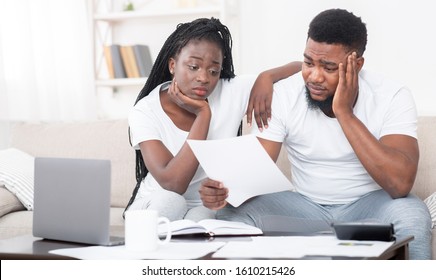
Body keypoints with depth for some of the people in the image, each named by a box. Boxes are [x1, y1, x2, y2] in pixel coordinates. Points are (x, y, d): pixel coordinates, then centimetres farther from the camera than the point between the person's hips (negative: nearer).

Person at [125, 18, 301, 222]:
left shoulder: (232, 93, -13)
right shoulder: (144, 112, -18)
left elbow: (304, 67, -8)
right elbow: (173, 184, -32)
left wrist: (266, 78, -27)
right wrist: (203, 115, -29)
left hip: (209, 208, 1)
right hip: (156, 206, 0)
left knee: (199, 218, -32)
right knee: (168, 201, -33)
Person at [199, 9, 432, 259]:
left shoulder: (393, 97, -17)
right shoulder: (282, 96, -11)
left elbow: (400, 184, -29)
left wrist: (344, 113, -30)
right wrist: (225, 188, -36)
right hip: (305, 206, 2)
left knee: (412, 216, -34)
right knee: (232, 213, -22)